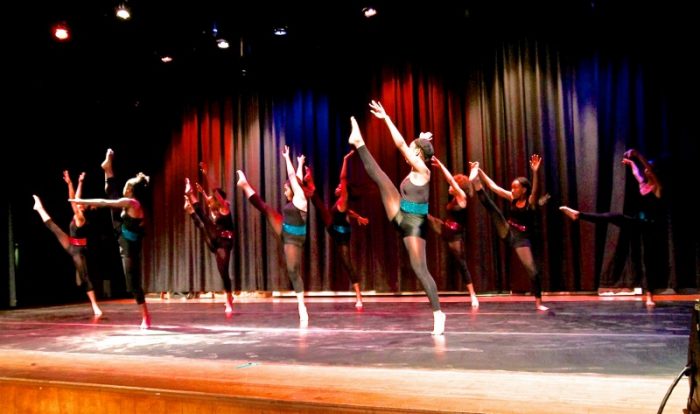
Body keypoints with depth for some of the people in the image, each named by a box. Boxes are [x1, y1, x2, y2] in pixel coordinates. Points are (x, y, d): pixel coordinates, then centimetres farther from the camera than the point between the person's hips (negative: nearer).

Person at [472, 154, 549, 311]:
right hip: (507, 232, 4)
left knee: (533, 270, -8)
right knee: (490, 206, -12)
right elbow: (493, 186, 6)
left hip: (522, 239, -4)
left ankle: (538, 302, 4)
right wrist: (480, 171, 1)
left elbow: (535, 190, -32)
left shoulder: (531, 201, -9)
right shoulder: (512, 198, 5)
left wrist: (535, 172, -49)